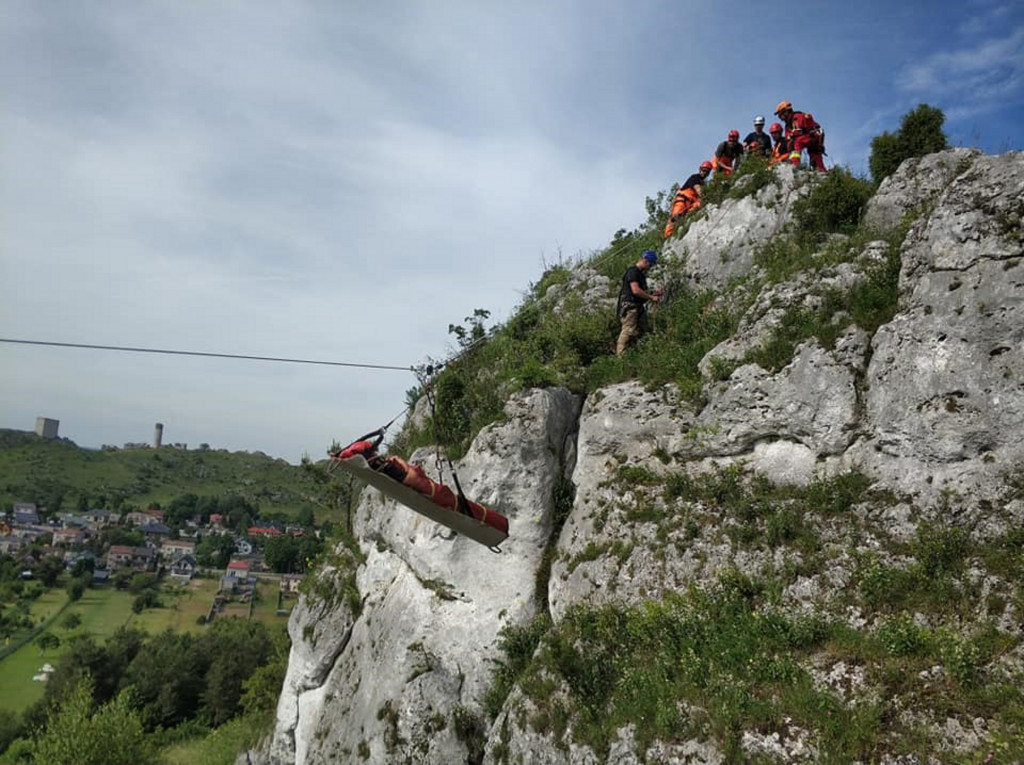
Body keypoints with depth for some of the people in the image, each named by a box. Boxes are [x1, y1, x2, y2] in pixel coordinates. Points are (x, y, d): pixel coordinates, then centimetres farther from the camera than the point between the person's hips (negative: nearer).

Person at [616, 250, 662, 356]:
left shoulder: (641, 273, 19)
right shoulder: (632, 271, -12)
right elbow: (636, 290, -22)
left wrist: (653, 293, 11)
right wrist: (651, 297, -15)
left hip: (639, 307, 10)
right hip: (630, 307, -10)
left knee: (642, 332, 10)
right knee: (628, 333, -13)